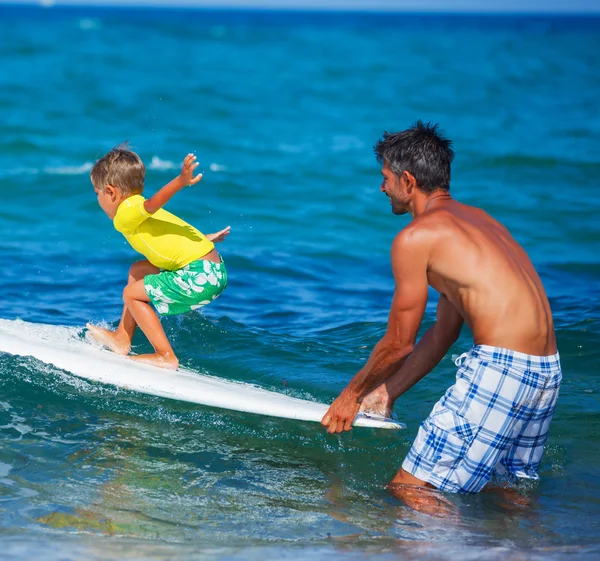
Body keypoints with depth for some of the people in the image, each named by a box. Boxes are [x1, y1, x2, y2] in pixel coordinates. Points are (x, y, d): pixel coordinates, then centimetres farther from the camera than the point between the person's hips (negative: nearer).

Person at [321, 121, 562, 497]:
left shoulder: (416, 237, -4)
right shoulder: (477, 220, 22)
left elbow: (398, 344, 3)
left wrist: (350, 395, 19)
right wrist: (387, 394, 29)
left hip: (499, 368, -9)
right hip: (548, 376, 9)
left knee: (407, 491, -5)